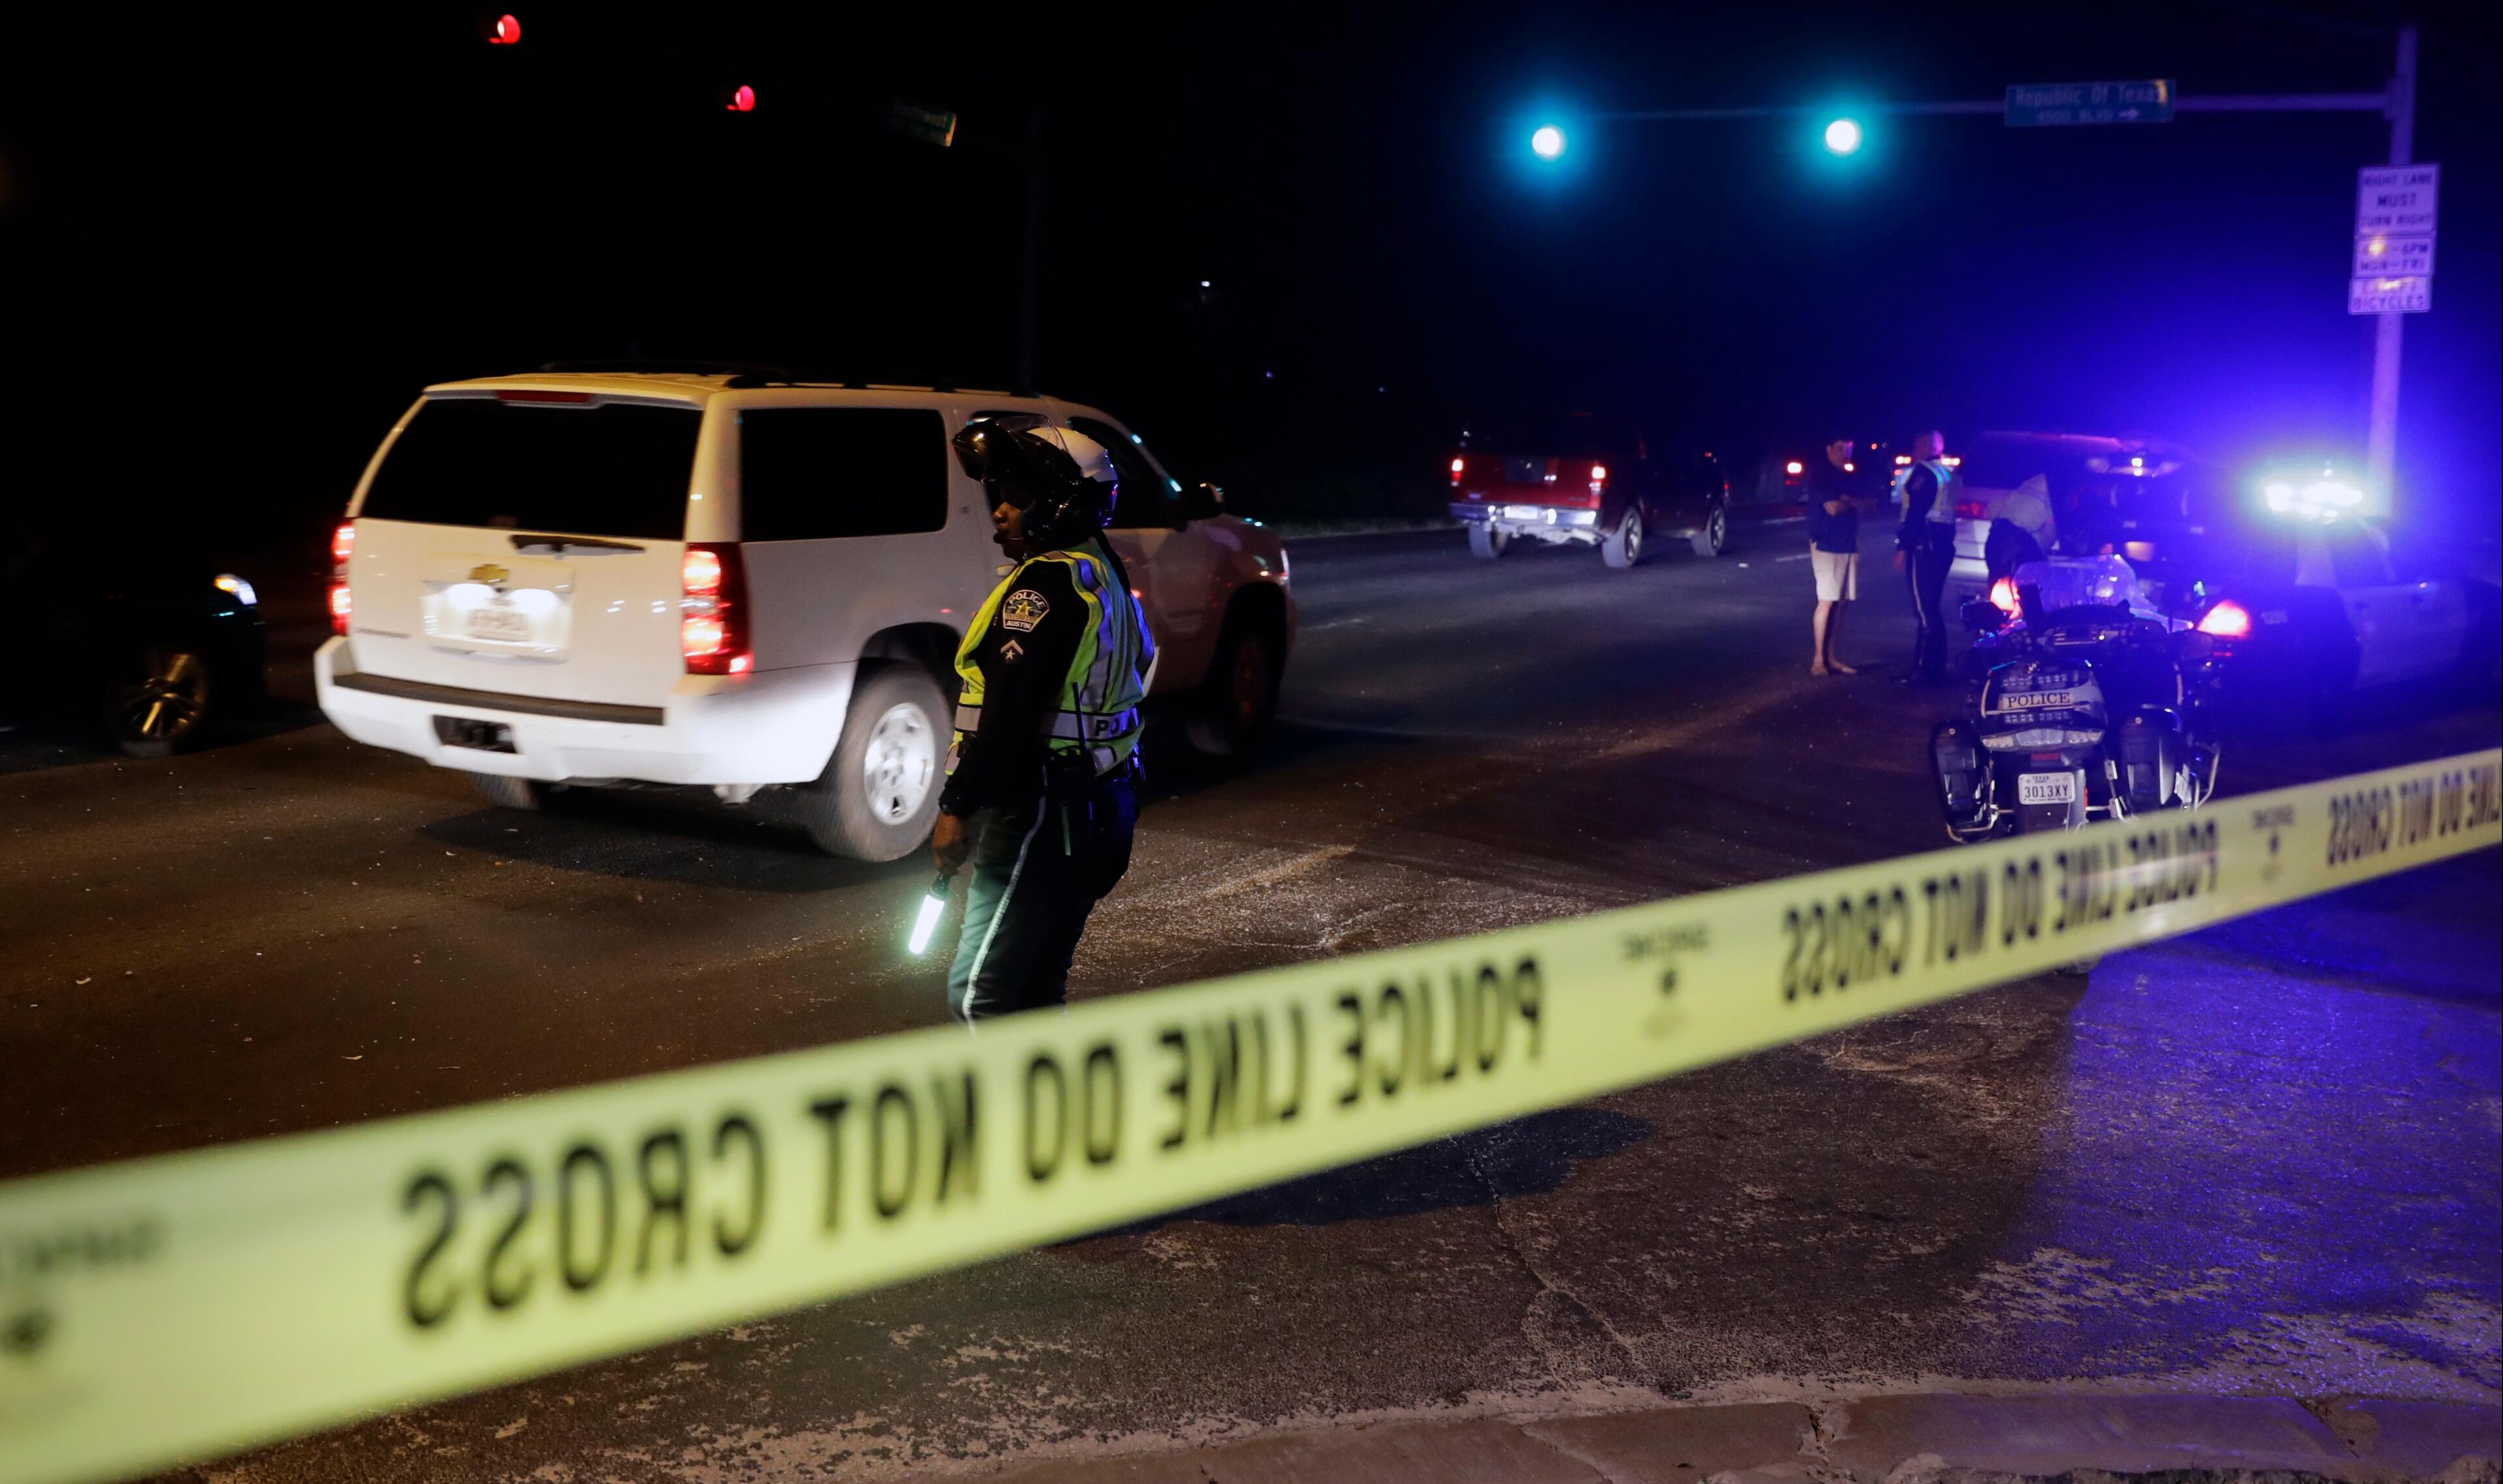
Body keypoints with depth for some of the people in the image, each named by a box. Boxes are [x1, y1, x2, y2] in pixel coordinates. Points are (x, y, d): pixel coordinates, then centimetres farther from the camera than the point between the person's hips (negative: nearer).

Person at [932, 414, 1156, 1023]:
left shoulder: (1047, 585, -16)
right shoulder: (1101, 573, 15)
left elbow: (1010, 713, -23)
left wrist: (958, 807, -20)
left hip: (1042, 813, -11)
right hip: (1093, 807, 11)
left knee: (980, 995, -8)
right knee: (1033, 988, 18)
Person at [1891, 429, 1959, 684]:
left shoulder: (1923, 472, -11)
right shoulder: (1948, 473, 18)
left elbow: (1916, 512, -19)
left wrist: (1902, 547, -18)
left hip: (1924, 545, -10)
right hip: (1944, 545, 10)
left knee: (1924, 608, -10)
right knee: (1932, 608, 15)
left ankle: (1925, 670, -11)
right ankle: (1936, 666, 17)